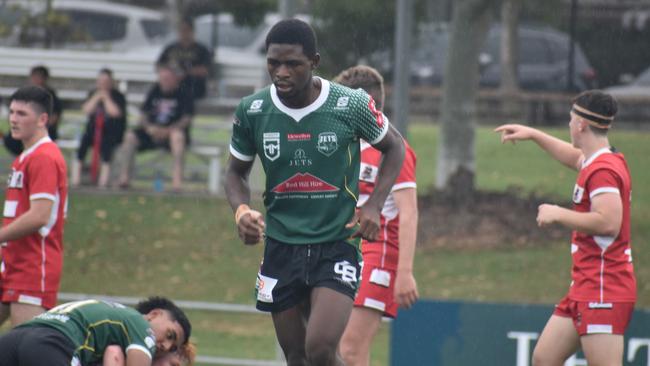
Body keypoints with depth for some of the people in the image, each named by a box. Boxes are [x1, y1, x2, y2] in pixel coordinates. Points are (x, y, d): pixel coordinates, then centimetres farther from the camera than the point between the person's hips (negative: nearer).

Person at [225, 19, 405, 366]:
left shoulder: (352, 105, -11)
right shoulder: (251, 111, -5)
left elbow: (394, 146, 7)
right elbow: (236, 172, 11)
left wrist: (373, 206, -6)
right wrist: (241, 211, -11)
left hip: (337, 246, -3)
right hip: (281, 247, 3)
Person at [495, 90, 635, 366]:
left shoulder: (603, 170, -17)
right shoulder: (597, 162, 14)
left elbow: (608, 222, -30)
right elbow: (576, 158, 39)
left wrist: (558, 214, -18)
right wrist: (533, 135, 41)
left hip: (604, 290, -11)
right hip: (584, 288, 11)